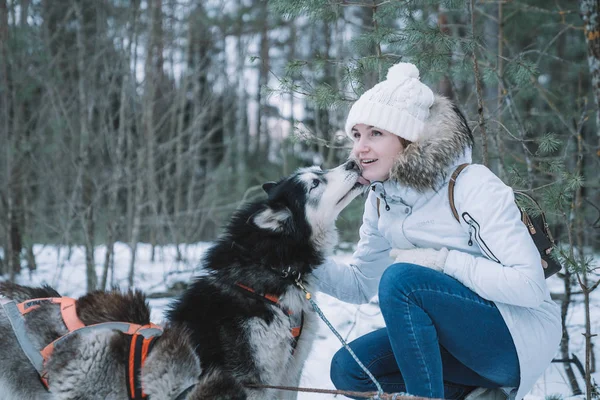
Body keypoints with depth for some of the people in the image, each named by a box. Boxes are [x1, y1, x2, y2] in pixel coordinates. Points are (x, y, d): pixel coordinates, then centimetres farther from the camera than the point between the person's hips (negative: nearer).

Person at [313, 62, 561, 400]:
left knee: (401, 278, -27)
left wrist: (441, 260, -25)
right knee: (348, 369, -6)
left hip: (520, 336, -8)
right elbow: (360, 285, 9)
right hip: (459, 337, 8)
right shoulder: (382, 199, 3)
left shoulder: (472, 187, -19)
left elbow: (529, 284, -25)